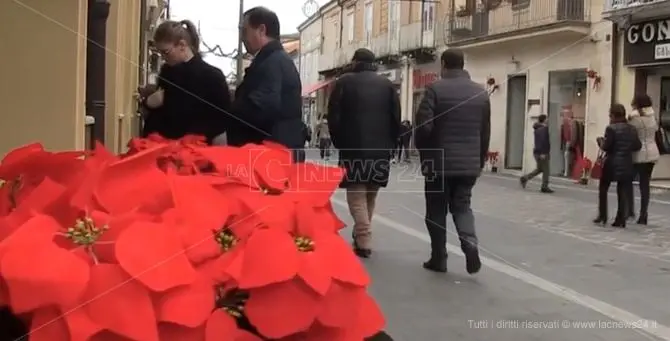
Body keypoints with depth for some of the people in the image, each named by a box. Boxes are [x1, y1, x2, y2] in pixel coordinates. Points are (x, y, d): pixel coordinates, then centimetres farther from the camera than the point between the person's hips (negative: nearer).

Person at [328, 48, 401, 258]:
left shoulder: (344, 82, 0)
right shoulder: (387, 85, 9)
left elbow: (333, 117, -2)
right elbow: (396, 118, 6)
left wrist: (339, 143, 9)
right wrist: (389, 144, 13)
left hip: (353, 148, -3)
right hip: (381, 150, 4)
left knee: (357, 196, -1)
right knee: (370, 196, 15)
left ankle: (364, 241, -11)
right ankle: (361, 236, 19)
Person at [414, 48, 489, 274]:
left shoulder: (435, 89, -9)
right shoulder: (481, 92, 7)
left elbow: (423, 126, -13)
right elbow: (485, 132, 9)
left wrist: (424, 154, 3)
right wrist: (480, 160, 18)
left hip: (439, 162, -4)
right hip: (469, 164, 4)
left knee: (436, 211, 8)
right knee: (462, 205, 15)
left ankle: (439, 258, 11)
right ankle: (470, 243, -9)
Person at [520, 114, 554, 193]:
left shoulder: (537, 129, 14)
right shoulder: (544, 128, -16)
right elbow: (543, 141, -23)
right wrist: (543, 153, -25)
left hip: (537, 151, 9)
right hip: (542, 152, -9)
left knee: (539, 169, 17)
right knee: (545, 170, -2)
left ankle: (524, 178, 8)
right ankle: (544, 187, 1)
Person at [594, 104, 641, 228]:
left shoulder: (611, 129, -12)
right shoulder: (632, 129, 6)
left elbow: (606, 147, -14)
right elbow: (638, 146, 6)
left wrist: (600, 141, 5)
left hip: (612, 164, -5)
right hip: (627, 164, 5)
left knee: (603, 189, 11)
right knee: (623, 192, 6)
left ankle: (602, 216, 11)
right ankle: (621, 220, 5)